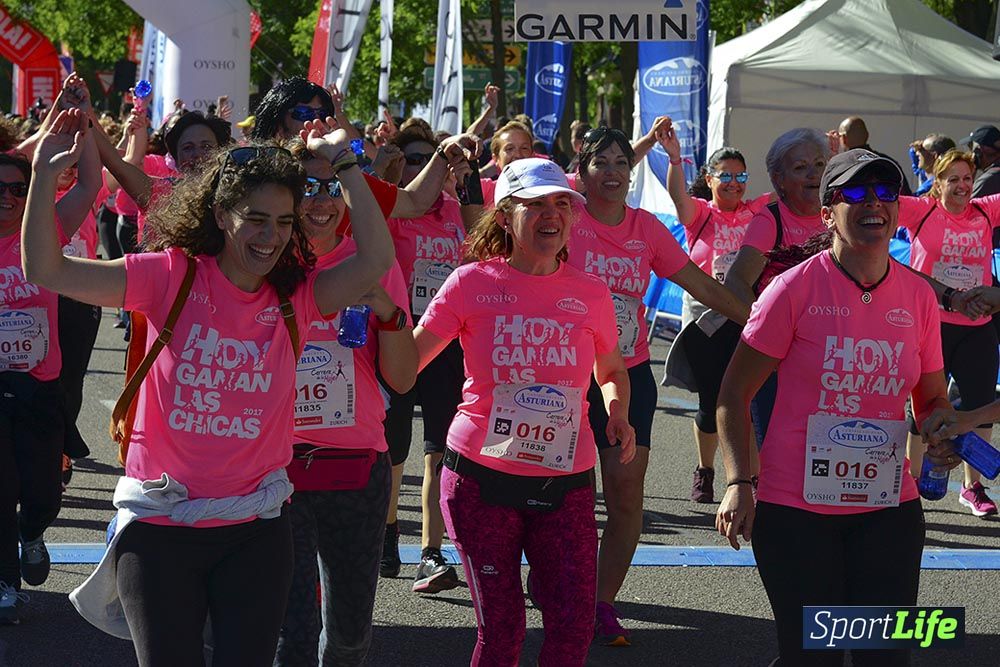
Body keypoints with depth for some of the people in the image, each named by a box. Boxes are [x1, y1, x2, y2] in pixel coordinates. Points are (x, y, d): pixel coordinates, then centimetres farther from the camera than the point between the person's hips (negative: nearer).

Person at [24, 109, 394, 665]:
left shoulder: (296, 297, 0)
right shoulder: (171, 275, -6)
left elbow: (377, 261, -15)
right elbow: (46, 270, -11)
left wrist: (345, 165, -13)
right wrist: (45, 175, -19)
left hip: (256, 531, 2)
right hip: (159, 529, -2)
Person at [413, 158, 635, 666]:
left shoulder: (589, 294, 4)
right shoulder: (472, 283, -3)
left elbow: (611, 372, 20)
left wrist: (617, 414, 1)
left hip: (565, 484, 2)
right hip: (483, 478, -2)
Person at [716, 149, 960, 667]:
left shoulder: (918, 296, 3)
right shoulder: (796, 288, -8)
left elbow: (931, 397, 16)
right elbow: (734, 393, -5)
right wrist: (738, 483, -16)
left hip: (888, 507, 4)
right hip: (796, 508, -3)